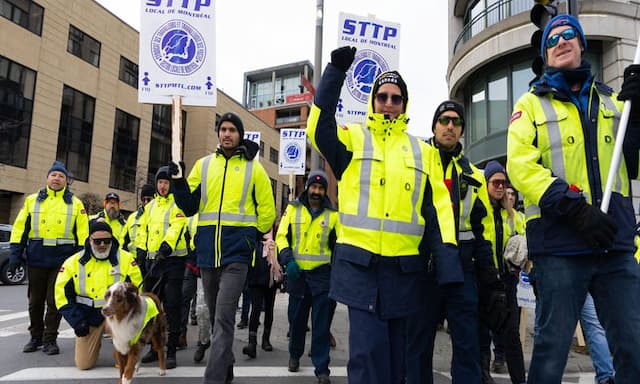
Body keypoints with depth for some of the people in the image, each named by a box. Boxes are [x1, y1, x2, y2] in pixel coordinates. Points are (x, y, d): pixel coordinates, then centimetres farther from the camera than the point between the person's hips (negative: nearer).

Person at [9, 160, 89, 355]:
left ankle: (50, 340, 12)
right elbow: (20, 228, 6)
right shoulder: (32, 200, 8)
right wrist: (15, 254, -1)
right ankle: (35, 337, 27)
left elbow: (83, 233, 4)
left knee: (55, 301, 1)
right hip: (36, 259, 2)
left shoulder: (75, 203, 5)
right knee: (35, 301, 12)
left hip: (62, 259, -2)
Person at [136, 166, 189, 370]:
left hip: (173, 259, -7)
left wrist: (167, 245, -33)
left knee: (172, 306, -4)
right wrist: (141, 248, 6)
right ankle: (155, 346, 26)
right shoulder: (150, 206, 18)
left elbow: (177, 227, -18)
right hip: (153, 260, 7)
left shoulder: (178, 204, -3)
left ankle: (171, 351, 3)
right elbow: (143, 229, 18)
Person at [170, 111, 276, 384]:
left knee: (224, 317, -11)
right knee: (216, 316, 16)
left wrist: (253, 236, 4)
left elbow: (267, 209, 8)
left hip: (237, 252, -4)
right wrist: (179, 182, -6)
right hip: (207, 251, 4)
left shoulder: (254, 168, 4)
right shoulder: (203, 165, 11)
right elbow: (190, 207, 7)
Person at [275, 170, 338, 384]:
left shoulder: (332, 214, 5)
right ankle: (295, 355, 35)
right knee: (297, 318, 13)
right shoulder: (293, 209, 4)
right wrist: (288, 260, -12)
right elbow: (281, 236, 1)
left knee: (321, 323, -1)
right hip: (297, 272, 1)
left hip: (322, 273, 0)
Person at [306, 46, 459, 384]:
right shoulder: (352, 139, 6)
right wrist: (336, 71, -20)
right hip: (359, 261, -3)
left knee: (395, 348, 15)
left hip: (404, 264, 4)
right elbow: (318, 126, -15)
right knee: (369, 348, -6)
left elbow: (437, 208, 8)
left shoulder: (422, 151, 13)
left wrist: (448, 261, -2)